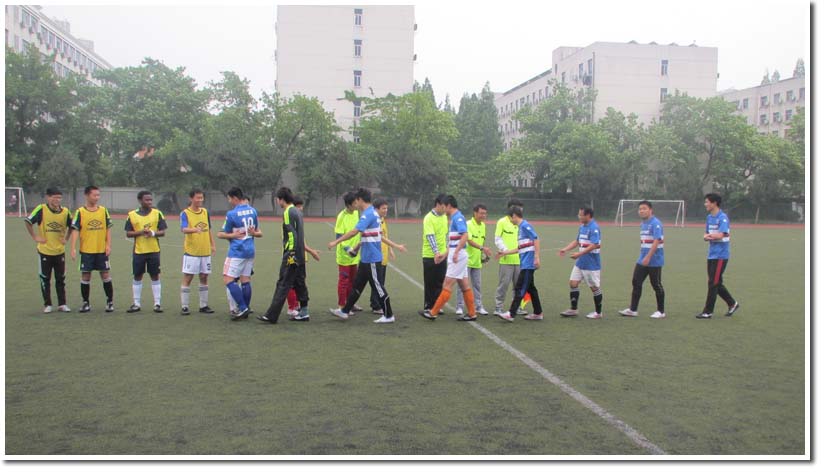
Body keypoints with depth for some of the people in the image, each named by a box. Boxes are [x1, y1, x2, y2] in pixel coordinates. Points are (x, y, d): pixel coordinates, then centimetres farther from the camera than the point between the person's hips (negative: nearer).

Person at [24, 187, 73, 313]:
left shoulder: (65, 211, -2)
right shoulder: (41, 209, -12)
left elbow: (71, 226, 15)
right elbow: (28, 221, -7)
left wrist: (66, 238, 5)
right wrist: (35, 237, -8)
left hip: (60, 251, 3)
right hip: (44, 251, -3)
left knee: (61, 279, 8)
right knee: (45, 279, 5)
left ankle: (62, 304, 16)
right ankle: (47, 305, 14)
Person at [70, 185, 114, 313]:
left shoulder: (103, 210, 4)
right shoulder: (80, 212, -2)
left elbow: (108, 229, 7)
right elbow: (75, 230, -6)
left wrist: (108, 245, -2)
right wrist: (73, 248, -13)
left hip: (102, 250, 1)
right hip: (86, 250, -1)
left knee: (105, 274, 3)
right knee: (85, 276, 5)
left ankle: (110, 301, 13)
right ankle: (86, 303, 15)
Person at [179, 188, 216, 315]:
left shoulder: (205, 212, 10)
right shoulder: (185, 213, -7)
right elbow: (184, 229, -24)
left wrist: (212, 244, 14)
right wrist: (195, 230, -42)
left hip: (205, 252, 5)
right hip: (191, 252, -5)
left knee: (204, 278, 10)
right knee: (187, 278, -2)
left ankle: (203, 306, 19)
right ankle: (184, 306, 5)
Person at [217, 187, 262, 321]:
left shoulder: (231, 214, -11)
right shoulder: (253, 211, 7)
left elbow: (221, 234, -3)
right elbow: (255, 230, 18)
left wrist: (233, 235, 3)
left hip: (237, 252, -7)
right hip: (250, 251, 7)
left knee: (228, 280, -4)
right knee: (246, 280, 10)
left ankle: (243, 308, -10)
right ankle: (245, 310, 13)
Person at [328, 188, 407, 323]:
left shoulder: (368, 214, -18)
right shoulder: (373, 213, 13)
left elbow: (354, 231, -27)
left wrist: (336, 242, -23)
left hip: (371, 259, -10)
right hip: (366, 258, 10)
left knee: (378, 287, -1)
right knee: (357, 285, 14)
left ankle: (388, 316, 8)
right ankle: (345, 311, 22)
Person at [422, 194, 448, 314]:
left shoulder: (444, 216, 7)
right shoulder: (429, 218, -15)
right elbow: (430, 236, -23)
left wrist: (447, 249, 13)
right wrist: (436, 253, -32)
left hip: (442, 255, 6)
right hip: (430, 256, -6)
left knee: (440, 282, 8)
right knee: (430, 283, 3)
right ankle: (428, 307, 13)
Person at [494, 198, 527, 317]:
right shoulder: (502, 222, -4)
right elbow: (497, 239, -6)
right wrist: (505, 250, -18)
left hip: (518, 259, 6)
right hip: (506, 260, -6)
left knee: (518, 284, 9)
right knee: (504, 284, -4)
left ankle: (516, 307, 19)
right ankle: (499, 308, 5)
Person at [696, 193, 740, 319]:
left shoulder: (723, 218, -14)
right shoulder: (709, 217, 12)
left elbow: (720, 235, -25)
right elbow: (706, 235, 15)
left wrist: (710, 235, -8)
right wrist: (706, 236, -8)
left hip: (720, 255, -9)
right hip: (711, 255, 9)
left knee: (713, 283, -4)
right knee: (716, 283, 14)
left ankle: (708, 312, 2)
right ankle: (732, 304, 28)